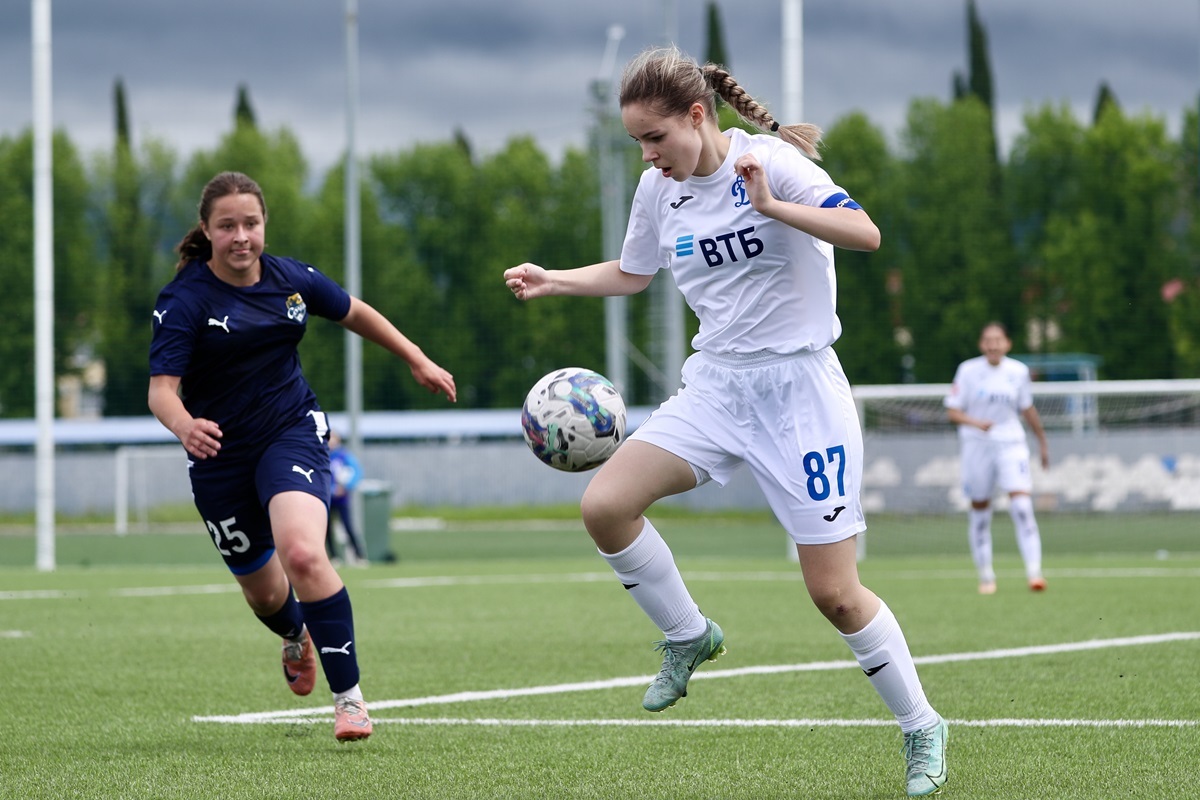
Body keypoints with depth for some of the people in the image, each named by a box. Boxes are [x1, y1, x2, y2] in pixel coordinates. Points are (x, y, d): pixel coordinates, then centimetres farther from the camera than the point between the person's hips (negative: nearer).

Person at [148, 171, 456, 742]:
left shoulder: (292, 280, -3)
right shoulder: (184, 300, -14)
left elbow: (354, 314, 17)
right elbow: (161, 388, -23)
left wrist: (418, 362, 23)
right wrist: (184, 425, -45)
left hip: (292, 433, 0)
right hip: (220, 454, 0)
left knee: (303, 554, -27)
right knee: (264, 592, 15)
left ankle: (349, 696, -18)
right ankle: (296, 639, 54)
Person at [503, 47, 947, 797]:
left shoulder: (770, 160, -14)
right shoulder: (659, 190, 4)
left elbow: (865, 233, -26)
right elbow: (631, 273, 23)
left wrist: (771, 206, -36)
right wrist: (552, 280, 9)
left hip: (799, 389, -6)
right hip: (715, 387, 6)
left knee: (835, 593, -6)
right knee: (605, 505, -15)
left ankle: (922, 729, 14)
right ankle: (688, 636, 8)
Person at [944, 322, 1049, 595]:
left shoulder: (1019, 372, 1)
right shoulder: (968, 370, -5)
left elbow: (1027, 409, 17)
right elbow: (952, 411, -5)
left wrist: (1042, 441, 24)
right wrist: (976, 423, -24)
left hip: (1011, 442, 1)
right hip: (976, 446, -1)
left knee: (1022, 505, -15)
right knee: (979, 510, 4)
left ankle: (1034, 572, -18)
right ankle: (986, 576, 16)